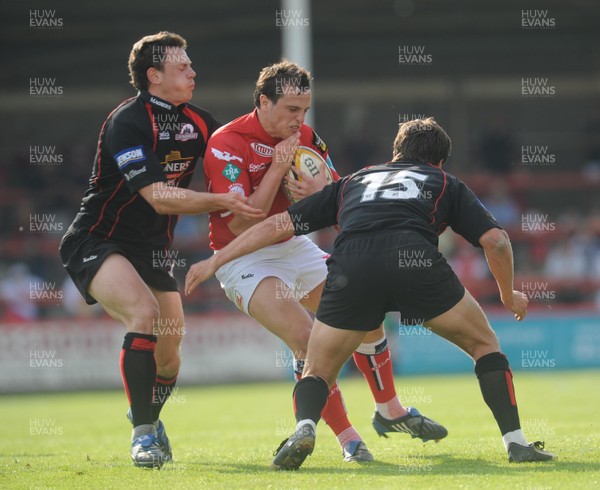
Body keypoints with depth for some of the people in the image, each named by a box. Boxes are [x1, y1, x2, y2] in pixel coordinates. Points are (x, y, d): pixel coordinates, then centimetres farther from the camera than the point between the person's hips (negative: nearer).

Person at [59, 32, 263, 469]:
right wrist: (223, 201, -31)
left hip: (151, 250, 7)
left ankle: (150, 415, 39)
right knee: (144, 312, -30)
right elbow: (160, 197, -28)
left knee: (168, 352, 6)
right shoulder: (127, 124, -21)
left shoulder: (196, 121, 1)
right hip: (98, 242, -7)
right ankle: (143, 434, -22)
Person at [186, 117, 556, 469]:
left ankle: (303, 430, -12)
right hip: (416, 261, -1)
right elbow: (496, 240, 20)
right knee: (484, 343, 22)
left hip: (350, 269, 1)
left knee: (318, 372, 19)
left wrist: (215, 261, 38)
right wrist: (509, 296, 37)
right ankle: (515, 443, 11)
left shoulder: (352, 183, 36)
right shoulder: (445, 182, 32)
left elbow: (279, 225, 32)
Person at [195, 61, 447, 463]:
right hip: (245, 260, -7)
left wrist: (320, 192, -20)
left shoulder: (305, 138, 0)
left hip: (295, 246, 7)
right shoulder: (226, 145, -21)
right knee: (306, 338, -24)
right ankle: (347, 438, -14)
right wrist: (277, 168, -27)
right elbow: (241, 225, -25)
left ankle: (390, 410, 26)